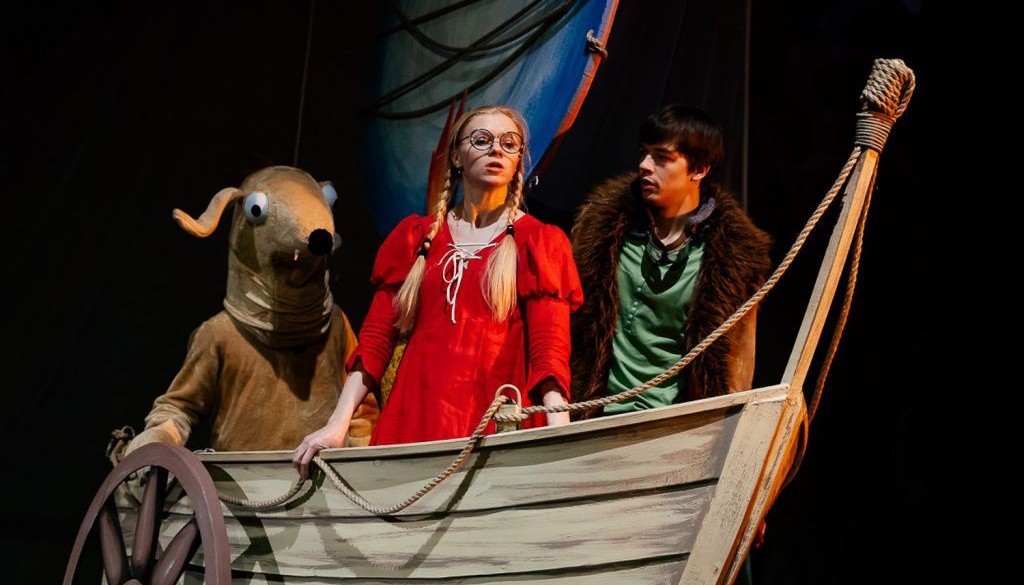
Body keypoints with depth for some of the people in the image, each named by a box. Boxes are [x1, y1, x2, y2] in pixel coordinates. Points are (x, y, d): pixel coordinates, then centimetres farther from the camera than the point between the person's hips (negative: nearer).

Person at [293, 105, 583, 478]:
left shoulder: (540, 244, 7)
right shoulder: (416, 237, 14)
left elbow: (549, 349, -5)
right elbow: (376, 337, 9)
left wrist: (560, 440, -21)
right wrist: (338, 424, -4)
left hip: (498, 428, -2)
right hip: (412, 419, 2)